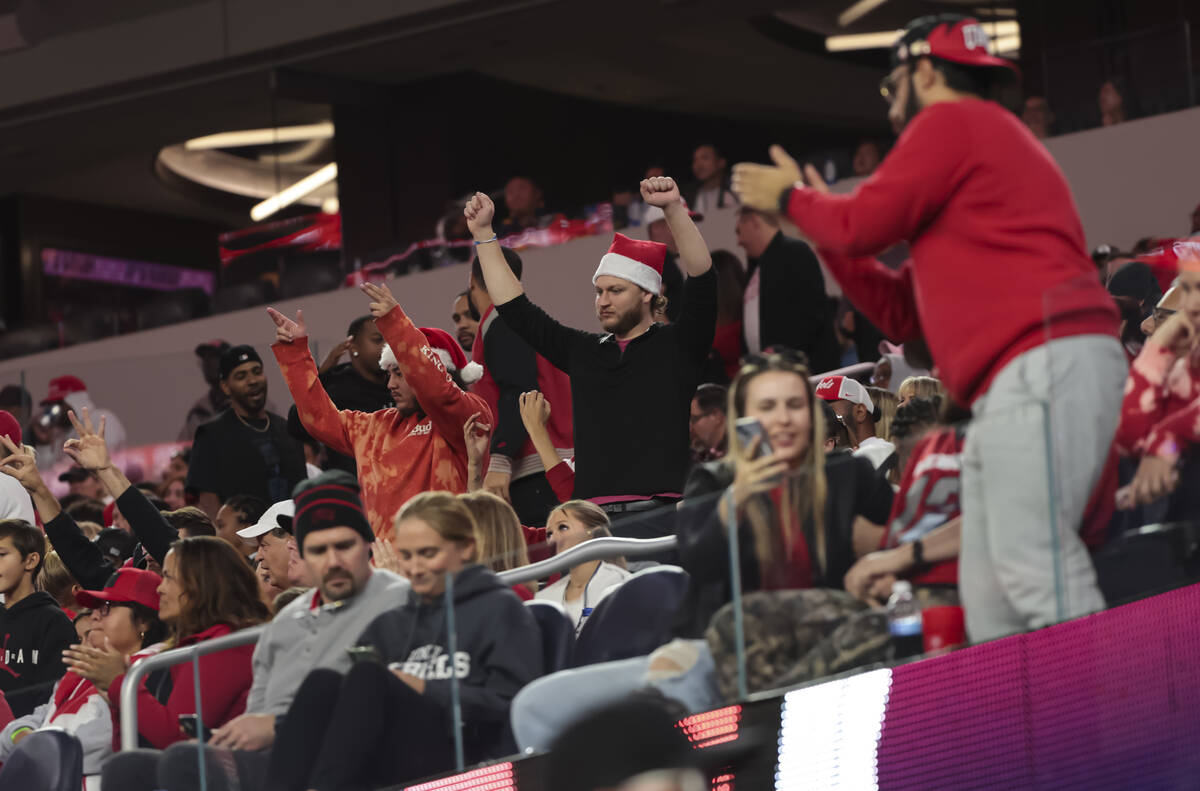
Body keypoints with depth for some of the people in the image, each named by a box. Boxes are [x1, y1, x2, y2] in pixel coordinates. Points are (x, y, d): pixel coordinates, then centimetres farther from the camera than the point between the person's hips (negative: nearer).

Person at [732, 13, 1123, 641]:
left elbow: (865, 222, -3)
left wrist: (792, 198, 16)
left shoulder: (952, 121, 2)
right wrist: (815, 219, 31)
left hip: (1047, 362, -10)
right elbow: (901, 313, 31)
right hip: (1010, 391, 10)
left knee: (1033, 568, -21)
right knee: (989, 601, 3)